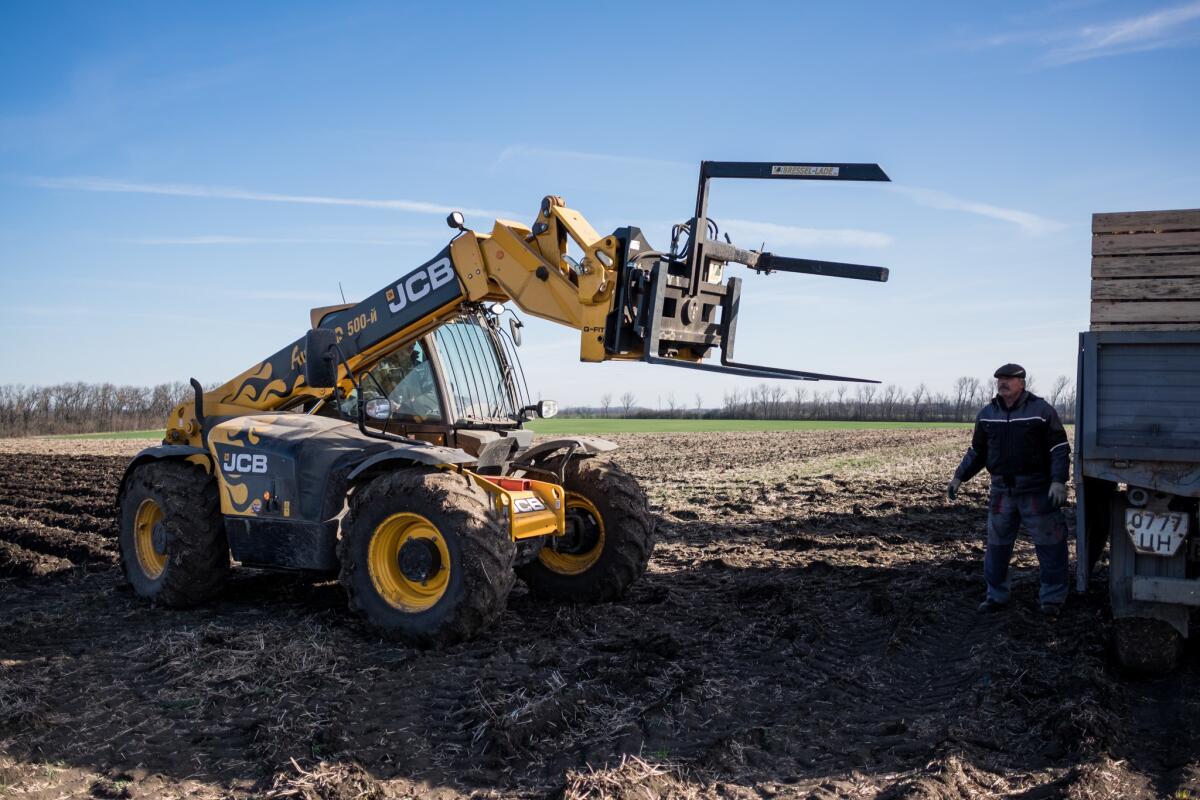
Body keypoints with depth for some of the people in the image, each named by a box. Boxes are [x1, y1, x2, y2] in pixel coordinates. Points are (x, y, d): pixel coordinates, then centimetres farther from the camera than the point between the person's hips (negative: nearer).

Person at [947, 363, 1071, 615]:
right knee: (997, 545, 9)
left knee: (1049, 545, 1)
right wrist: (959, 477, 11)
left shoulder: (1041, 410, -5)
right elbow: (977, 451, 18)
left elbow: (1060, 449, -5)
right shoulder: (987, 414, 9)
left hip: (1037, 491, -4)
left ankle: (1052, 598, 12)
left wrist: (1059, 481, -15)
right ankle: (996, 596, 19)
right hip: (1001, 491, 4)